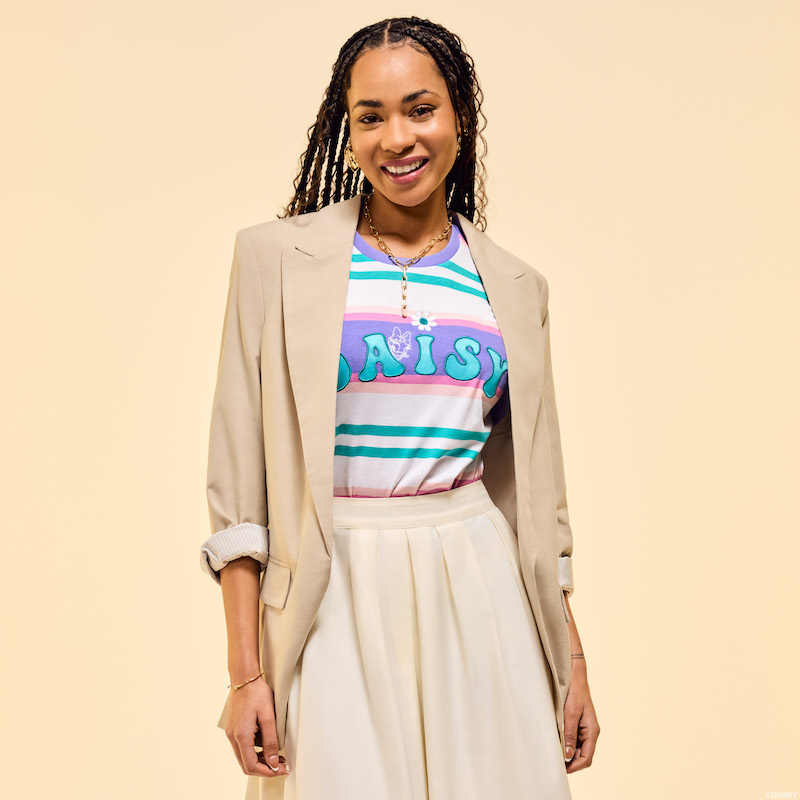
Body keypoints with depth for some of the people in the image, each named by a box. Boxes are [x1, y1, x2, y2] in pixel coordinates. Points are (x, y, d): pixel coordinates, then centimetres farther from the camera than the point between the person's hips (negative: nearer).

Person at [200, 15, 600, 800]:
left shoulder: (514, 286, 8)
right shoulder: (278, 256, -1)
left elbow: (536, 490, 12)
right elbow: (239, 475, -3)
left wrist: (571, 660, 10)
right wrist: (245, 669, -8)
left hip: (479, 591, 3)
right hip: (336, 597, -2)